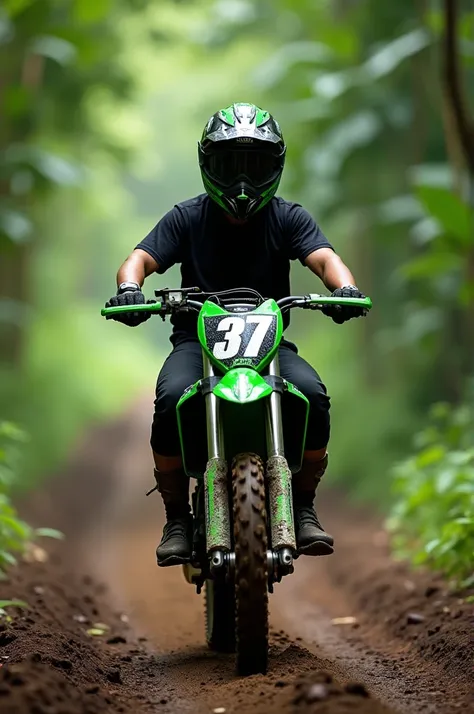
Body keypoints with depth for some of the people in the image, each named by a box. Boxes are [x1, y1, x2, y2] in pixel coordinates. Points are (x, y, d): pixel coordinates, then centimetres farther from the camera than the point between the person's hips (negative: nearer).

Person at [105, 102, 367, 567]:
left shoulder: (288, 218, 5)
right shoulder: (187, 217, 4)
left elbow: (323, 257, -10)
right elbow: (141, 258, -7)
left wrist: (343, 286, -34)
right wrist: (129, 287, -32)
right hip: (197, 339, -1)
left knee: (313, 396, -28)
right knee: (171, 401, -31)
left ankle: (303, 510, -8)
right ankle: (177, 519, -14)